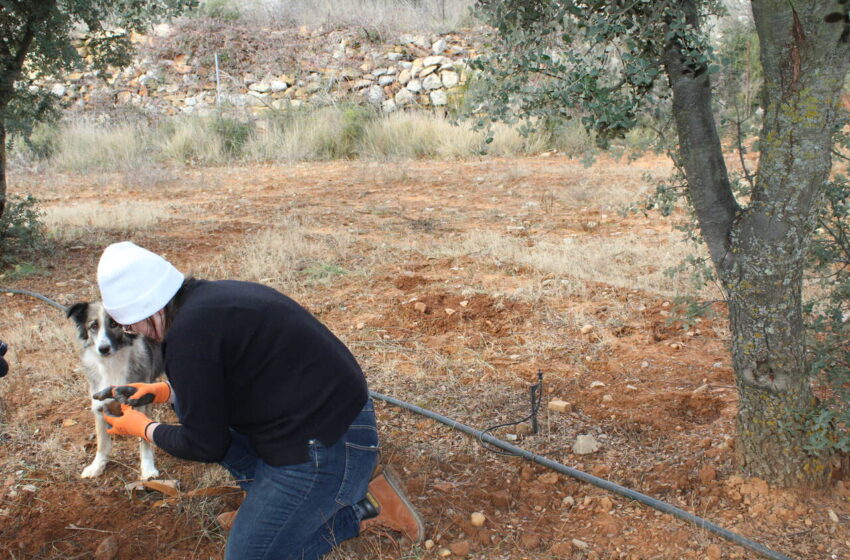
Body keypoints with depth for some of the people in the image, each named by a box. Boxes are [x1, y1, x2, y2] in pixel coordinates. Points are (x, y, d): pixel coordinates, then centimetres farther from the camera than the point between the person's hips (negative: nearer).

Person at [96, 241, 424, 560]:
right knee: (186, 405, 15)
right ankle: (264, 488, 12)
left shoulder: (187, 336, -20)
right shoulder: (212, 294, 7)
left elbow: (206, 446, -9)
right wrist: (166, 391, 24)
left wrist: (145, 429, 7)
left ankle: (362, 507, 5)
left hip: (325, 447, -10)